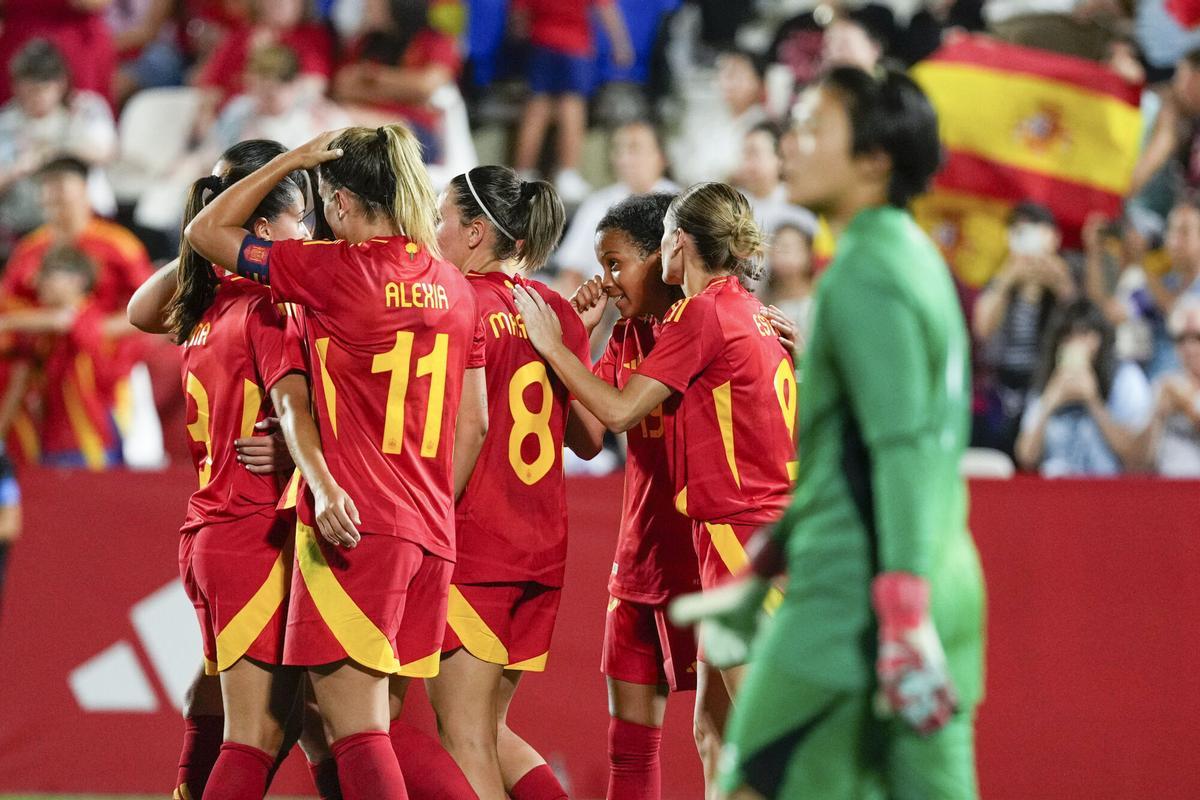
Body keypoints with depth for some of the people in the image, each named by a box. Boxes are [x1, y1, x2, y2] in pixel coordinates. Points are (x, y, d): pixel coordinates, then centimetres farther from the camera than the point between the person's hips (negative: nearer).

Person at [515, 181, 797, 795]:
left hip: (741, 533, -9)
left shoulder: (700, 313, -11)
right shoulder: (751, 313, 16)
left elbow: (618, 411, -13)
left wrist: (553, 347, -1)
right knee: (713, 727, 10)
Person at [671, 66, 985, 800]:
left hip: (852, 602, -9)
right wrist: (758, 574, 28)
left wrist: (904, 616, -26)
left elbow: (904, 455, -20)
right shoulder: (914, 259, 17)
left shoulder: (865, 279, -12)